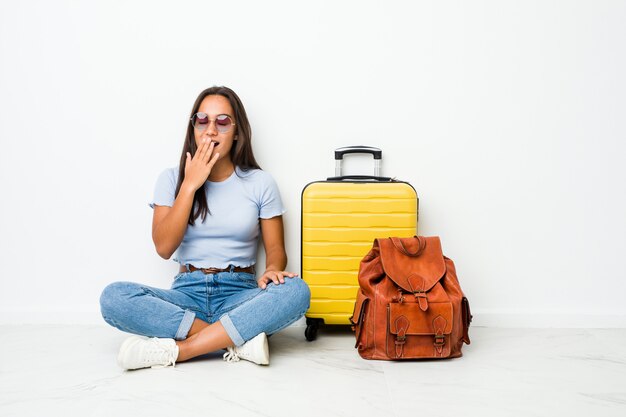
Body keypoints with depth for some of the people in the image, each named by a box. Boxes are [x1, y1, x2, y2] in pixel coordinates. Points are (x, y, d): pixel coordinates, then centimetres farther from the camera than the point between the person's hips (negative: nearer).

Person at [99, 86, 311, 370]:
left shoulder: (259, 182, 5)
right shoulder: (172, 179, 5)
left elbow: (275, 247, 4)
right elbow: (164, 247, -6)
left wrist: (272, 269, -20)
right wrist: (190, 185, -11)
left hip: (239, 295, 0)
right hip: (187, 294, 1)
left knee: (297, 291, -32)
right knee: (113, 297, -27)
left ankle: (175, 350, -29)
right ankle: (241, 340, -26)